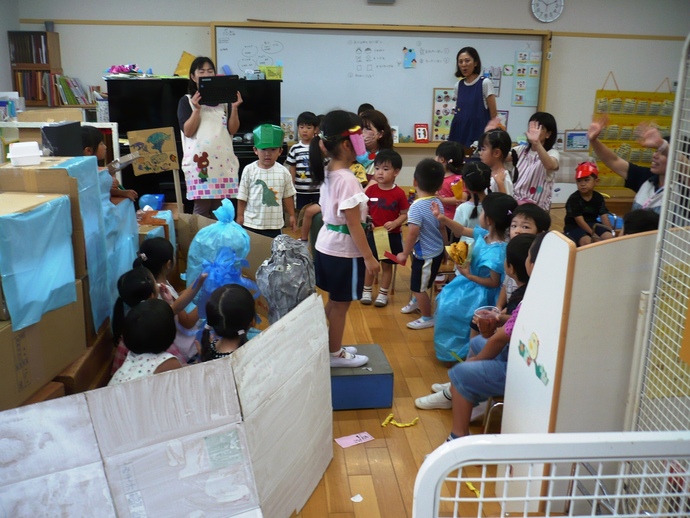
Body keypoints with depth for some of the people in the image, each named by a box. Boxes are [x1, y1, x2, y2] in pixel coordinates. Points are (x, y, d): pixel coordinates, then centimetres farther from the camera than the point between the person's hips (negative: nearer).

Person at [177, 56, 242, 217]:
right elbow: (188, 131, -5)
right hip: (199, 160, -2)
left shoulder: (224, 100, 13)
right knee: (201, 207, -3)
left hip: (224, 160, 3)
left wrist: (234, 108, -7)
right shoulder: (186, 101, 6)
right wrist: (197, 109, -15)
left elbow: (233, 130, 6)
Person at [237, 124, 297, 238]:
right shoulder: (249, 170, -6)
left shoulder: (283, 172, -2)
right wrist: (240, 216, -1)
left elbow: (288, 196, 7)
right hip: (251, 222, -1)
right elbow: (242, 196, -2)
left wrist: (292, 216, 8)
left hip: (275, 223, 1)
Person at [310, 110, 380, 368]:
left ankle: (332, 346, 33)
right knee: (341, 304, 6)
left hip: (326, 245, 9)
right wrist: (369, 257, -18)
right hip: (344, 251, -9)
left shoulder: (327, 173, 5)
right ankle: (335, 354, 20)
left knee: (334, 301, 20)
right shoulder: (347, 179, -22)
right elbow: (353, 223, -22)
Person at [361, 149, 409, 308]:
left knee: (387, 264, 12)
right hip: (372, 233, 2)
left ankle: (383, 293, 26)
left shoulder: (399, 193, -12)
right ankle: (367, 291, 31)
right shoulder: (371, 190, -6)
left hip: (391, 235, -2)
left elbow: (405, 214, -6)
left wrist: (394, 223, -22)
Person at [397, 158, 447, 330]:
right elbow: (442, 227, 10)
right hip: (437, 251, 9)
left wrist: (404, 254, -16)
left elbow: (413, 233, -29)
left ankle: (427, 318, 24)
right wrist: (445, 247, 24)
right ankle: (416, 302, 53)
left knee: (418, 287, 9)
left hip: (426, 255, -9)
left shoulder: (417, 206, -25)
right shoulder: (437, 203, -1)